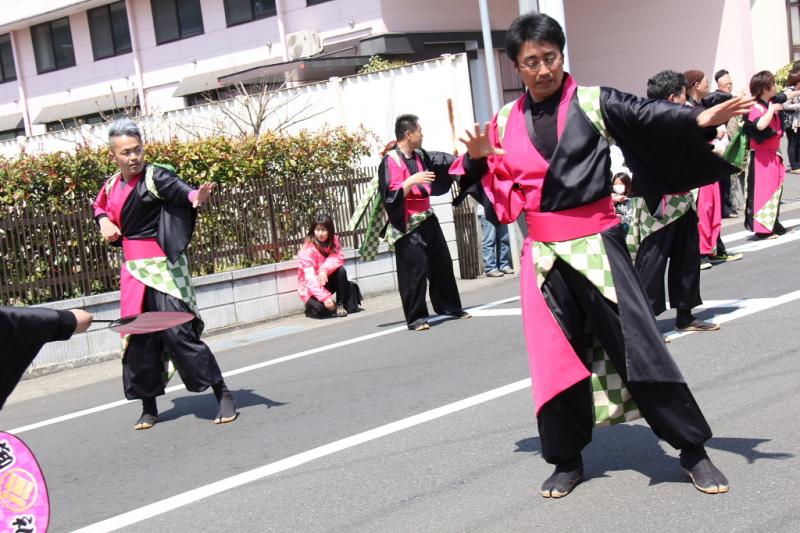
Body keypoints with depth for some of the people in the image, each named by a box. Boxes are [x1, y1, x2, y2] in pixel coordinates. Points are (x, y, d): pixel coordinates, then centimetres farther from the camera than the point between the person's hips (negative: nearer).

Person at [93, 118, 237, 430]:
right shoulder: (112, 185, 8)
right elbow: (99, 205, 31)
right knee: (138, 338, 9)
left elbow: (181, 191, -33)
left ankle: (223, 396, -5)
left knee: (178, 331, -14)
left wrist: (197, 196, -56)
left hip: (163, 268, -7)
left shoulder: (155, 177, -12)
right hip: (133, 270, 7)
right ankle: (149, 407, 21)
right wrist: (103, 221, 8)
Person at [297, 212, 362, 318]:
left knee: (341, 271, -24)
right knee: (320, 308, -32)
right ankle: (311, 306, 4)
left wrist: (325, 269, -36)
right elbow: (310, 279, -32)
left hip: (326, 281, 5)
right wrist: (325, 297, -43)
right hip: (311, 290, -5)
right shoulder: (307, 250, -24)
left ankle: (340, 305, -14)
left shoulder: (333, 240, -6)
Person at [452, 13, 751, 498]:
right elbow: (489, 182, 15)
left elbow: (647, 115, -20)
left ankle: (693, 450, 11)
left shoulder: (592, 103, -4)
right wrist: (476, 158, -8)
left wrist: (698, 119, -39)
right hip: (544, 252, 3)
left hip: (597, 244, -3)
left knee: (638, 343, -4)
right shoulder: (507, 122, 7)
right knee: (556, 356, 7)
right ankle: (568, 460, 23)